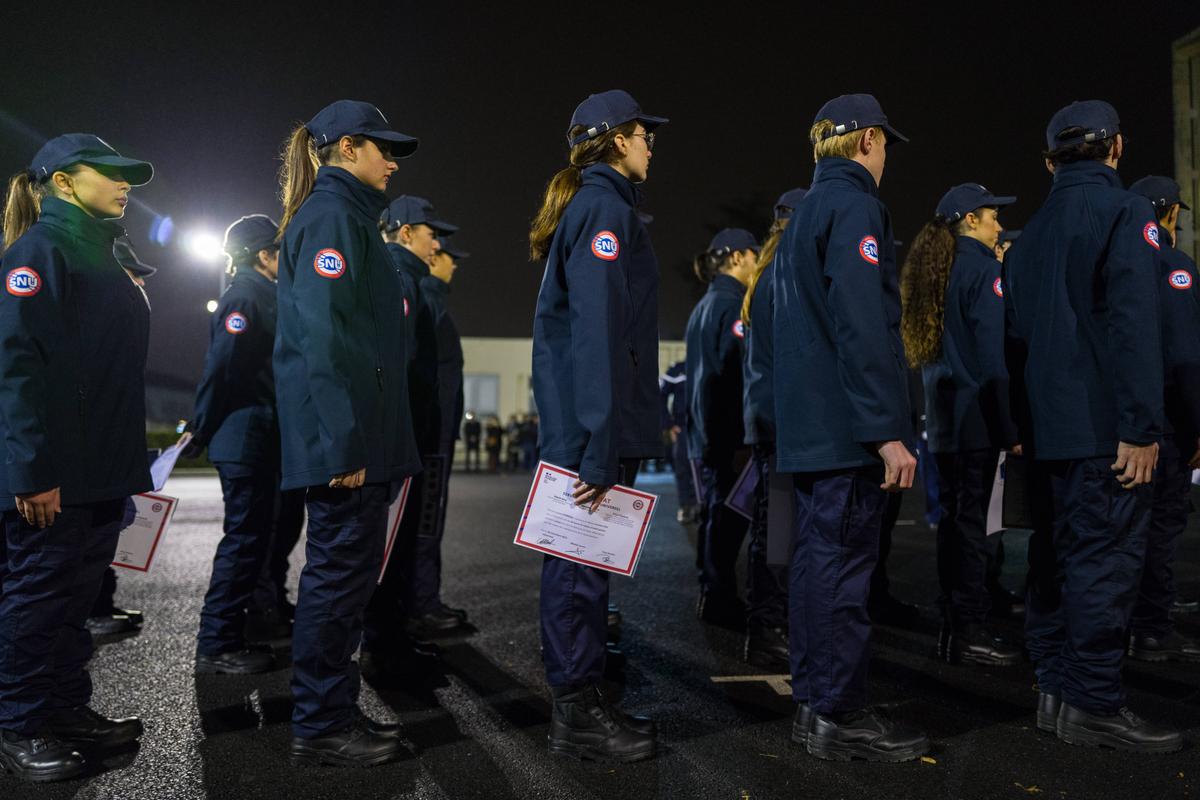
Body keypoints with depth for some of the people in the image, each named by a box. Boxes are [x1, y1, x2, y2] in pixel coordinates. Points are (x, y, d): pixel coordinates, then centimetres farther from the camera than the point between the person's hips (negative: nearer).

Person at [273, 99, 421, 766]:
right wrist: (345, 442, -23)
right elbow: (324, 335, -20)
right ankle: (321, 727, 9)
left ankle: (333, 712, 25)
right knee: (342, 570, -3)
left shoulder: (345, 216, 21)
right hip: (347, 438, -10)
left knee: (348, 570, 14)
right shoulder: (332, 217, -10)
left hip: (360, 436, 10)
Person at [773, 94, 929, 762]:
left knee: (818, 556, 13)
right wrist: (889, 431, -21)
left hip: (809, 427, 10)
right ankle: (841, 717, 4)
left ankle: (813, 702, 22)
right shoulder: (854, 206, -9)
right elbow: (863, 326, -20)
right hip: (848, 426, -10)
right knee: (844, 564, -4)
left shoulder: (805, 212, 21)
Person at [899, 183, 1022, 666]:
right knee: (971, 521, -5)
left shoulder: (930, 267, 16)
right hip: (976, 417, -8)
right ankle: (971, 633, 0)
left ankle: (951, 627, 18)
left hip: (942, 416, 8)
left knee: (952, 518, 11)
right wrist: (1012, 428, -14)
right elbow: (995, 353, -15)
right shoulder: (982, 267, -9)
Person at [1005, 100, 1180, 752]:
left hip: (1048, 425, 7)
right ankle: (1094, 705, 0)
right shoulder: (1124, 212, -6)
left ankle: (1055, 691, 19)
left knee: (1057, 553, 12)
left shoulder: (1031, 232, 16)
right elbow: (1134, 323, -17)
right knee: (1106, 557, -4)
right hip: (1105, 425, -7)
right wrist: (1143, 427, -18)